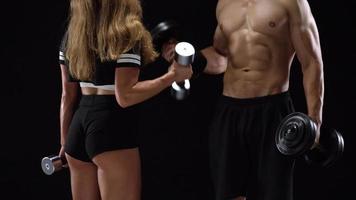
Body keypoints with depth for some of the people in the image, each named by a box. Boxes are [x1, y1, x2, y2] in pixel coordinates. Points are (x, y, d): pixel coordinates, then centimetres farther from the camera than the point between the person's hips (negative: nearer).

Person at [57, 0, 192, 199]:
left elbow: (67, 96, 12)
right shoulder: (127, 33, -11)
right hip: (112, 129, -7)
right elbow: (125, 96, -18)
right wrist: (171, 77, -10)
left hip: (79, 126, 7)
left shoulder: (73, 33, 9)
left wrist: (65, 142, 18)